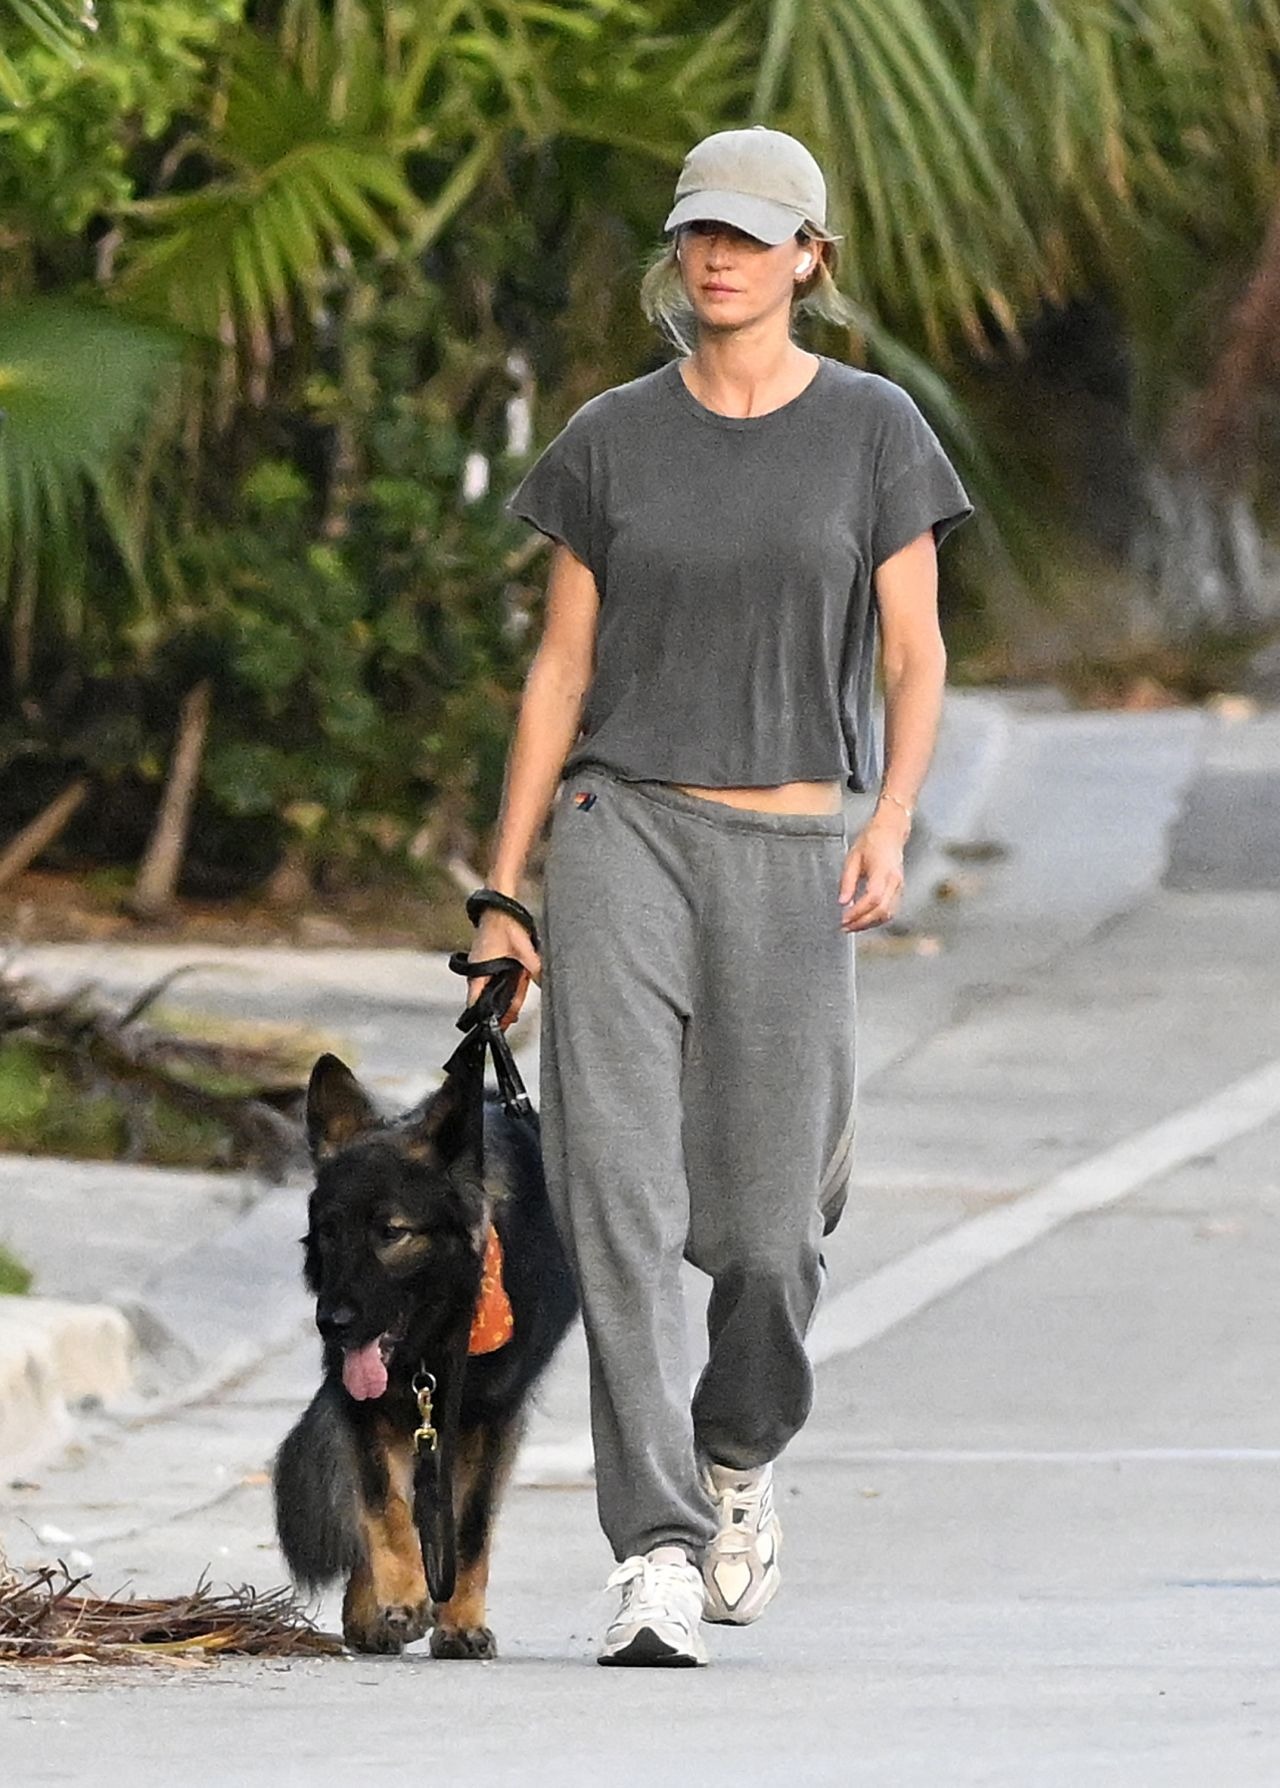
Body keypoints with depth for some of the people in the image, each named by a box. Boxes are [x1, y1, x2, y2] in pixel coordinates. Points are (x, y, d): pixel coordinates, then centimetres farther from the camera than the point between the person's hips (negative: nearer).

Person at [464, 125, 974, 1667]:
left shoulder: (871, 428, 2)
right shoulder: (613, 439, 6)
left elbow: (915, 659, 1)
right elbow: (559, 670, 9)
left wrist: (890, 826, -16)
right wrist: (502, 892, 5)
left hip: (787, 854, 0)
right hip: (622, 832, 0)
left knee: (765, 1230, 2)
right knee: (619, 1191, -15)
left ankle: (736, 1457, 36)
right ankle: (658, 1560, -16)